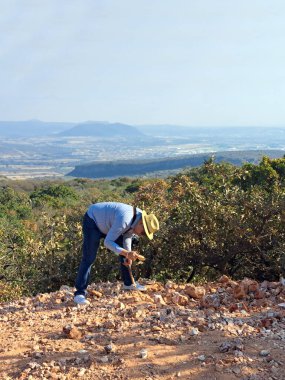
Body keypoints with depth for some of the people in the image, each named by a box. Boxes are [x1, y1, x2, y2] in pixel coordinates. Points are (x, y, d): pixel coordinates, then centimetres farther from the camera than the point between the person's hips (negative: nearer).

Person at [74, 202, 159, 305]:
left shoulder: (140, 219, -12)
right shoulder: (124, 220, -39)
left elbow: (127, 237, 1)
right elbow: (107, 242, -34)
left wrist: (129, 256, -11)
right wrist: (127, 253, -43)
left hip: (109, 224, 8)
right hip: (92, 221, -8)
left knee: (124, 253, 6)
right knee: (89, 258, -16)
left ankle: (129, 283, 21)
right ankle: (79, 293, -13)